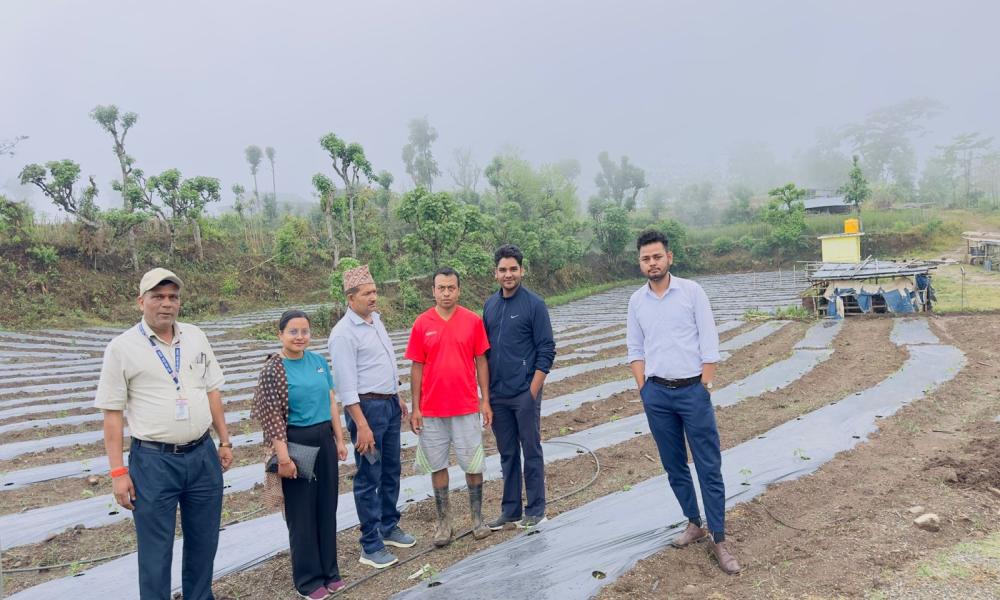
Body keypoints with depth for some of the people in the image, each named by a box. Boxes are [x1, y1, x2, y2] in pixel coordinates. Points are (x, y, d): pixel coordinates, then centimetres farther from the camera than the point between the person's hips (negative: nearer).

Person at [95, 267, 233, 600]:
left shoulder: (196, 337, 5)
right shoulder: (122, 347, -6)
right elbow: (113, 413, -6)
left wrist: (225, 442, 10)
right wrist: (118, 472, -8)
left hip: (203, 455, 4)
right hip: (153, 461, -4)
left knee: (204, 541, 16)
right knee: (155, 550, 8)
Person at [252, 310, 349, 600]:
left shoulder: (319, 361, 4)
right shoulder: (274, 369, -11)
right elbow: (273, 417, -14)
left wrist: (339, 440, 9)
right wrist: (283, 458, -17)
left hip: (324, 440, 5)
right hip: (297, 443, -5)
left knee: (327, 508, 13)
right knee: (302, 513, 7)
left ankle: (329, 570, 29)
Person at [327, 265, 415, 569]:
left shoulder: (376, 320, 10)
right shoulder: (344, 332, -16)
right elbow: (346, 384, -19)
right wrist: (361, 425, -21)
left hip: (389, 404, 8)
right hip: (367, 407, -8)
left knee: (391, 471, 17)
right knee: (369, 478, 1)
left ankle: (389, 527, 34)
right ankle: (370, 546, 12)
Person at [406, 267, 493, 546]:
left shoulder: (473, 321, -2)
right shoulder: (422, 324, -2)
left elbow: (481, 362, 2)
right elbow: (416, 368, 1)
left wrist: (485, 401, -1)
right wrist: (415, 408, -1)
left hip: (467, 407, 0)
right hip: (431, 410, 1)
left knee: (473, 464, 7)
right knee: (437, 465, 10)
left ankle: (477, 517, 25)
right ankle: (444, 521, 24)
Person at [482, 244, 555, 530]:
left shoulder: (534, 304, -8)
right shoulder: (490, 305, 8)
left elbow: (546, 351, -9)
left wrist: (533, 390, -13)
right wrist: (486, 389, 9)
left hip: (525, 394, -5)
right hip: (497, 395, 5)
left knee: (531, 451, 5)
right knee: (507, 453, 14)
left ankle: (535, 510, 19)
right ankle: (510, 509, 26)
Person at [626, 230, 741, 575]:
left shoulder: (691, 291, -4)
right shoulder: (637, 300, 5)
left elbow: (709, 343, -4)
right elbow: (635, 350, 9)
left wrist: (704, 387, -8)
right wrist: (645, 391, 2)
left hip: (693, 390, -3)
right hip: (657, 394, 3)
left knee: (709, 466, 0)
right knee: (674, 465, 12)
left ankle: (719, 540, 10)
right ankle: (694, 523, 29)